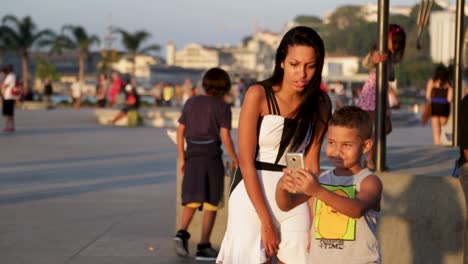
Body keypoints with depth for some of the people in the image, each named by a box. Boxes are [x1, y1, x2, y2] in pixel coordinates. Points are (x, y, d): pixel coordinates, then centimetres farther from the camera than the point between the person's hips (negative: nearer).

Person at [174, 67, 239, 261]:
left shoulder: (191, 103, 9)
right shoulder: (222, 107, -3)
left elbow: (180, 131, 8)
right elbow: (225, 137, -9)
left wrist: (181, 158, 14)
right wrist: (235, 159, 3)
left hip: (192, 156, 4)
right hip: (212, 157, -3)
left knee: (192, 201, 11)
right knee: (211, 203, 6)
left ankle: (182, 233, -14)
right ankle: (204, 246, 4)